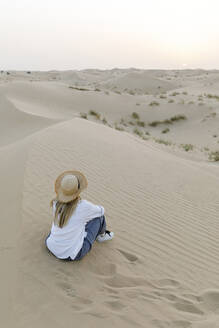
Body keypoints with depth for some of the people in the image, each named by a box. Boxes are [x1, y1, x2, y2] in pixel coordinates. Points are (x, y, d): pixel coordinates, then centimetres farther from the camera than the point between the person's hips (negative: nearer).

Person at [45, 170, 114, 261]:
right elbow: (101, 210, 4)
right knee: (99, 216, 5)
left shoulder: (56, 203, -6)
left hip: (52, 248, 5)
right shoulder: (84, 206, -19)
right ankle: (101, 235, 36)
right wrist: (90, 210, 26)